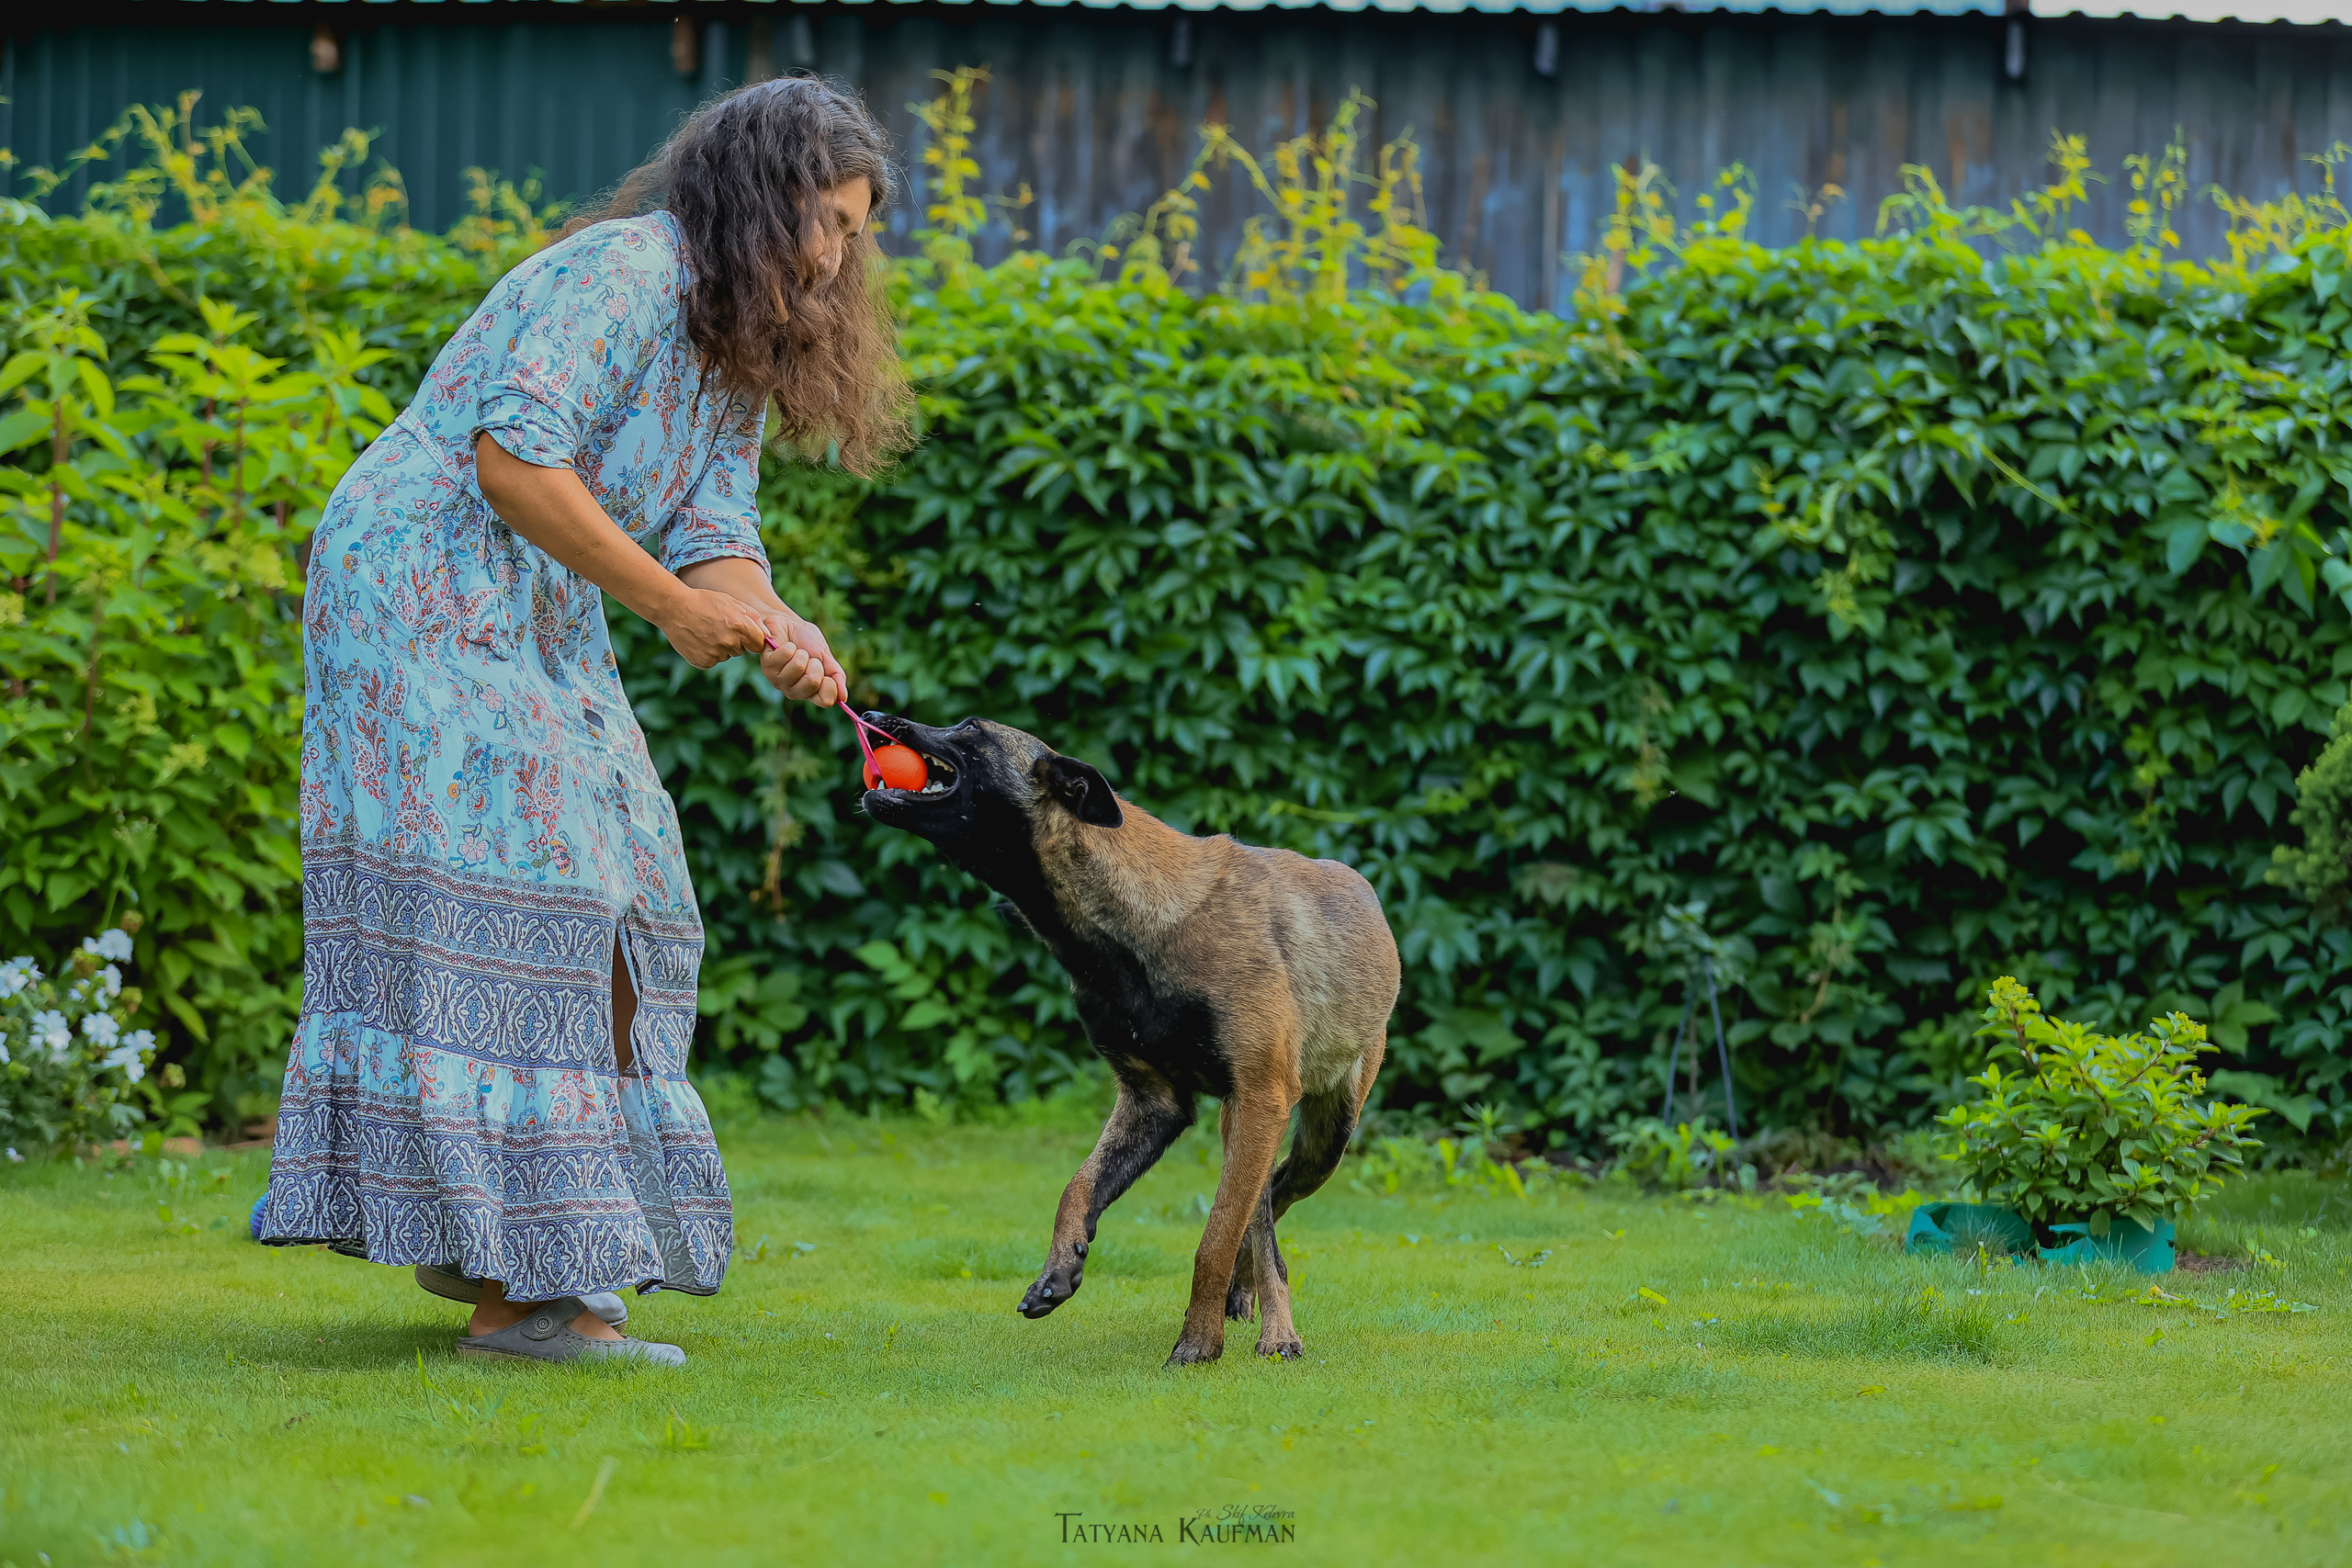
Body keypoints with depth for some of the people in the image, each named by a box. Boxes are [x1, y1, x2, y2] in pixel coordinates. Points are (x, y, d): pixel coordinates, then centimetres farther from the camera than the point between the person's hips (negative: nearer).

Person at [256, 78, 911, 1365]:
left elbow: (713, 534, 6)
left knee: (599, 907, 9)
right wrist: (668, 600, -22)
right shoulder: (627, 272, -16)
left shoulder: (739, 350, 15)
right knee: (499, 907, -15)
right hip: (422, 593, -11)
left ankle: (476, 1236, 15)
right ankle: (523, 1289, -19)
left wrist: (777, 630, -16)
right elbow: (511, 456, -25)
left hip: (532, 636, 11)